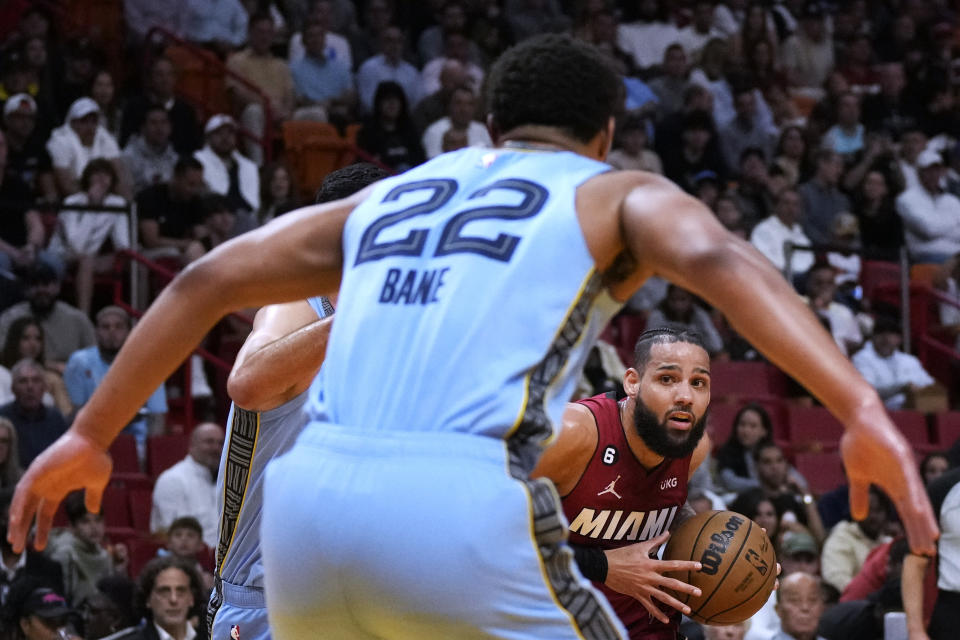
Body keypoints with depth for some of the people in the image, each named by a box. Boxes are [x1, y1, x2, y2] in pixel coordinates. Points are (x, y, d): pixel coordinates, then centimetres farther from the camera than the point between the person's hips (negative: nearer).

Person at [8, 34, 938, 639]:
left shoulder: (389, 195, 30)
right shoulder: (620, 196, 16)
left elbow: (205, 281, 26)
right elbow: (718, 261, -6)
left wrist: (91, 435, 33)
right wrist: (861, 411, -16)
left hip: (310, 491, 5)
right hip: (460, 505, -5)